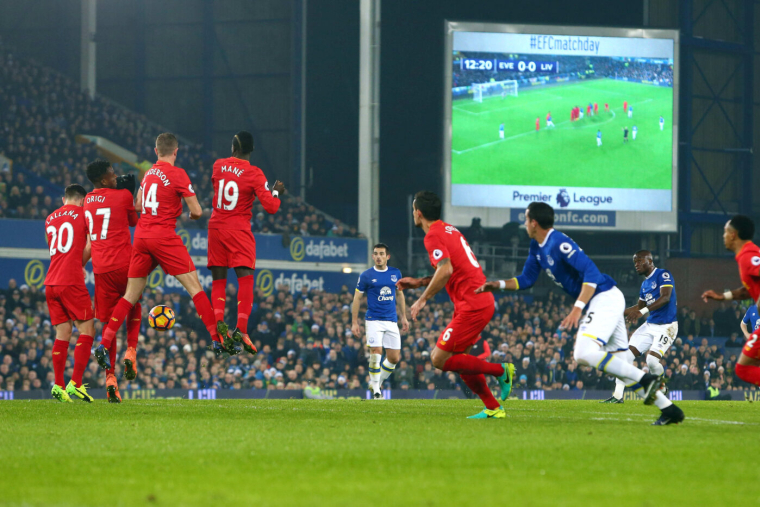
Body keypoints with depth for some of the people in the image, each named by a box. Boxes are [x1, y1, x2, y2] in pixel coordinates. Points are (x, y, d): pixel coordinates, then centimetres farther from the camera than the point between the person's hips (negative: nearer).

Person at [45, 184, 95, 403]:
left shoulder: (50, 219, 19)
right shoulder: (83, 214, 2)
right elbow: (90, 247, -4)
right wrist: (80, 265, 11)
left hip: (51, 282, 6)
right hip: (72, 282, -6)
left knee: (62, 333, 8)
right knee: (86, 330, -1)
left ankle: (58, 385, 0)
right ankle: (76, 383, -12)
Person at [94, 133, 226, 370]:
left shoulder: (148, 173, 12)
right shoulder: (177, 174, -7)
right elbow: (197, 211, -7)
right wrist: (191, 214, 16)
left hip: (141, 235, 6)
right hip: (163, 236, -6)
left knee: (131, 294, 9)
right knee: (194, 287, -1)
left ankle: (104, 344, 3)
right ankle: (218, 339, -4)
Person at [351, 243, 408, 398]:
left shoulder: (395, 273, 8)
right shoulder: (366, 276, -3)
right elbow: (357, 298, 1)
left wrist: (403, 317, 17)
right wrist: (354, 322, -4)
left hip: (392, 321, 4)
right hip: (374, 320, -4)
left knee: (394, 358, 2)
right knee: (376, 353, -17)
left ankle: (377, 382, 24)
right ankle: (375, 390, -3)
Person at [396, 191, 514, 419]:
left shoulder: (433, 236, -11)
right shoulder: (450, 230, 18)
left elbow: (446, 270, -26)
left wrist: (423, 299, -18)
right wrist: (419, 282, 24)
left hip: (472, 305, -10)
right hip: (483, 300, 10)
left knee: (439, 360, -7)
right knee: (457, 357, 16)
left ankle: (501, 370, -4)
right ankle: (493, 408, 15)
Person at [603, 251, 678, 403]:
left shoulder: (663, 275, -10)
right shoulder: (645, 284, 16)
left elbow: (665, 297, -24)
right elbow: (640, 306, 28)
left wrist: (641, 311, -31)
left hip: (666, 326, -8)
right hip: (650, 326, 8)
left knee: (652, 360, -22)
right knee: (626, 354, -3)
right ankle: (618, 395, 0)